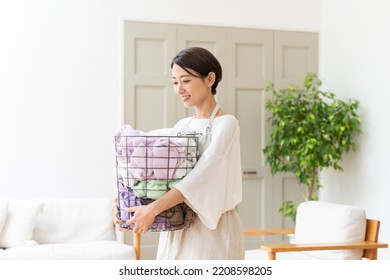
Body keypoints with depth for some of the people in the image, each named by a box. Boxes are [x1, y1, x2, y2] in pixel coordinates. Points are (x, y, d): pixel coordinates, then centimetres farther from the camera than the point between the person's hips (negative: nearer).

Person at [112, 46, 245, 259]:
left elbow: (202, 175, -22)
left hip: (212, 230, -6)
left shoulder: (226, 124, -9)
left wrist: (154, 209, -29)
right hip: (177, 230, 7)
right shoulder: (182, 126, 13)